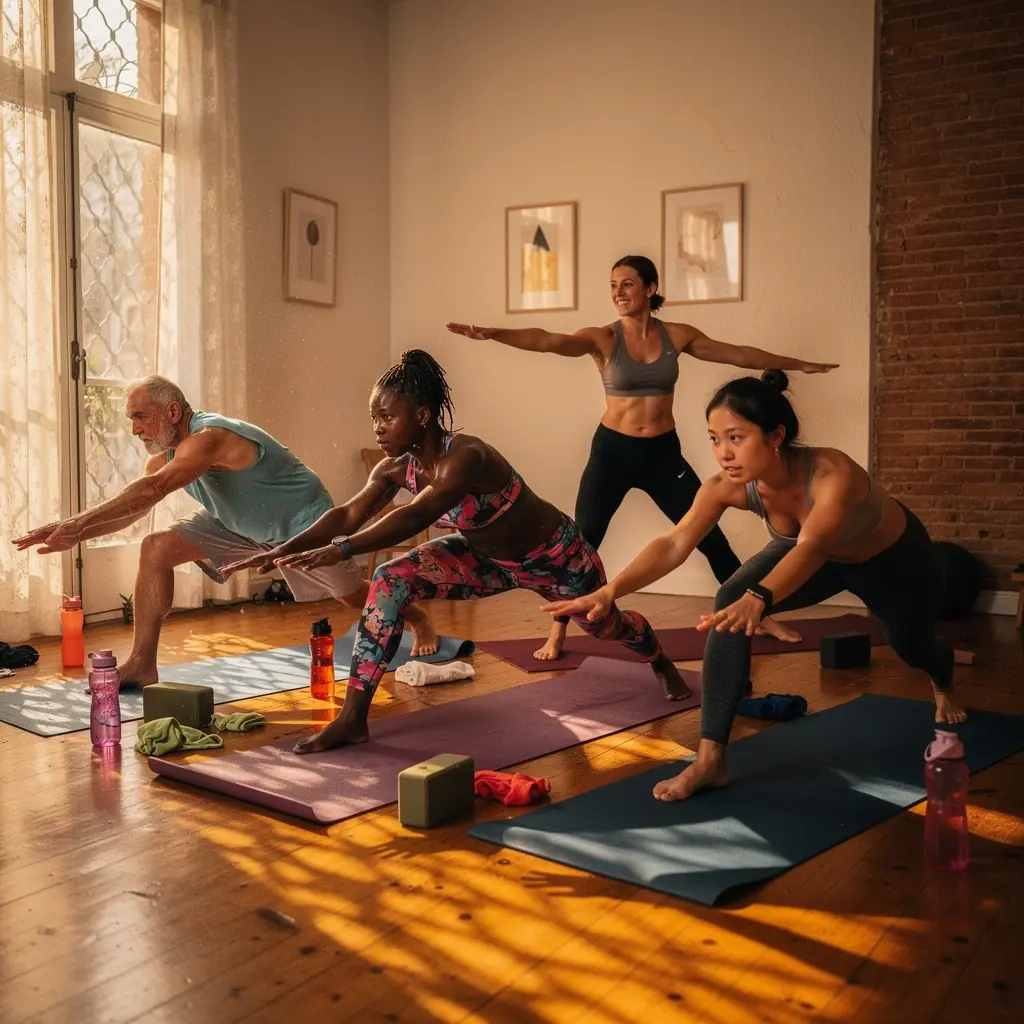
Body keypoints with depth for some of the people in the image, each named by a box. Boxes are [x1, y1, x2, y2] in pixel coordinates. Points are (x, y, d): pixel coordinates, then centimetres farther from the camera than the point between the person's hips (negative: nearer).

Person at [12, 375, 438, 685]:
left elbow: (151, 490, -47)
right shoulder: (166, 453, -7)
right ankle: (142, 664, -5)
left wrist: (77, 523, -50)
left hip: (302, 522, -7)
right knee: (156, 550, -10)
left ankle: (418, 619, 41)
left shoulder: (209, 437, -35)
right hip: (240, 525, 8)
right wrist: (75, 535, -25)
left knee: (354, 596, 10)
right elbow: (131, 509, -10)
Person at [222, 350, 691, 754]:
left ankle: (662, 665, 60)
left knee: (605, 625, 21)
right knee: (391, 581, -18)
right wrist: (284, 550, -38)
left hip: (555, 555, -5)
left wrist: (339, 551, -61)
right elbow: (348, 514, -24)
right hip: (490, 558, 6)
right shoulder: (397, 467, -17)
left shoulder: (465, 456, -39)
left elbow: (414, 518, -51)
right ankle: (352, 718, -15)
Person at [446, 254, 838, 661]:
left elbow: (739, 354, 12)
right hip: (613, 451, -2)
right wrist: (492, 333, -42)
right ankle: (557, 634, 8)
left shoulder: (677, 335, 0)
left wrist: (800, 365, 20)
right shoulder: (603, 338, -9)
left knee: (711, 538, 8)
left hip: (664, 453, 2)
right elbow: (547, 341, -25)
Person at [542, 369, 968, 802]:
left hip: (894, 556, -3)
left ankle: (944, 687, 65)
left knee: (911, 645, 22)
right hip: (827, 558, 3)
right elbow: (675, 544, -40)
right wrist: (610, 591, -56)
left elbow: (812, 547, -59)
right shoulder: (728, 486, -31)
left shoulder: (832, 473, -44)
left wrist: (759, 598, -78)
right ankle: (710, 759, -22)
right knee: (731, 603, -25)